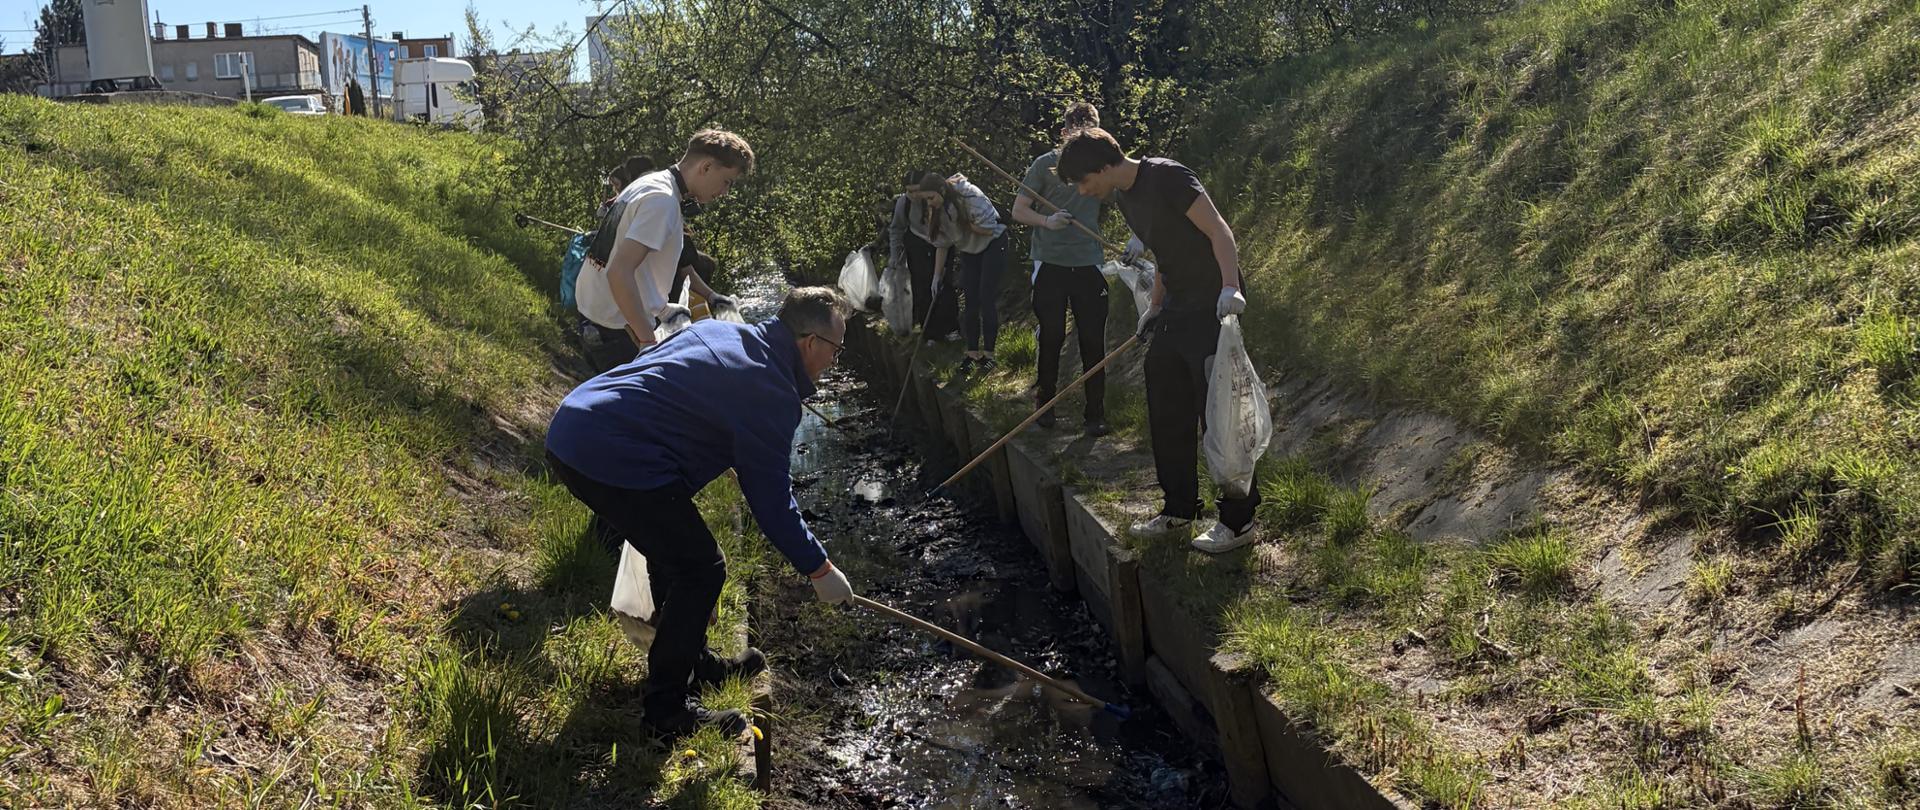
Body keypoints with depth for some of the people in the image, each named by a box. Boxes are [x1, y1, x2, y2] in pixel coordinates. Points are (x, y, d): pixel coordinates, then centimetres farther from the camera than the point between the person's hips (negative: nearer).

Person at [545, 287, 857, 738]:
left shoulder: (718, 331, 16)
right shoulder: (771, 392, -11)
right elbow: (771, 498, -8)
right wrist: (819, 569, 2)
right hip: (613, 460, -10)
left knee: (676, 552, 25)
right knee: (701, 569, -1)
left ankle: (694, 663, 39)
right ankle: (665, 710, 6)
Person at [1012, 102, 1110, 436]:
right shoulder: (1045, 164, 1)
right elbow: (1019, 211, 1)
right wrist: (1047, 221, -17)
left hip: (1089, 264, 1)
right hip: (1050, 264, -1)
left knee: (1093, 340, -1)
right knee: (1051, 337, 6)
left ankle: (1095, 412, 7)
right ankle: (1044, 401, 23)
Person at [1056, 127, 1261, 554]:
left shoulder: (1167, 177, -16)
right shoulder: (1125, 197, 12)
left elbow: (1219, 232, -22)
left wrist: (1230, 287, -35)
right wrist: (1155, 307, 20)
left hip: (1212, 310, -10)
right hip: (1175, 311, 10)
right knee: (1167, 415, 13)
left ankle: (1239, 520, 5)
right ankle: (1179, 511, 25)